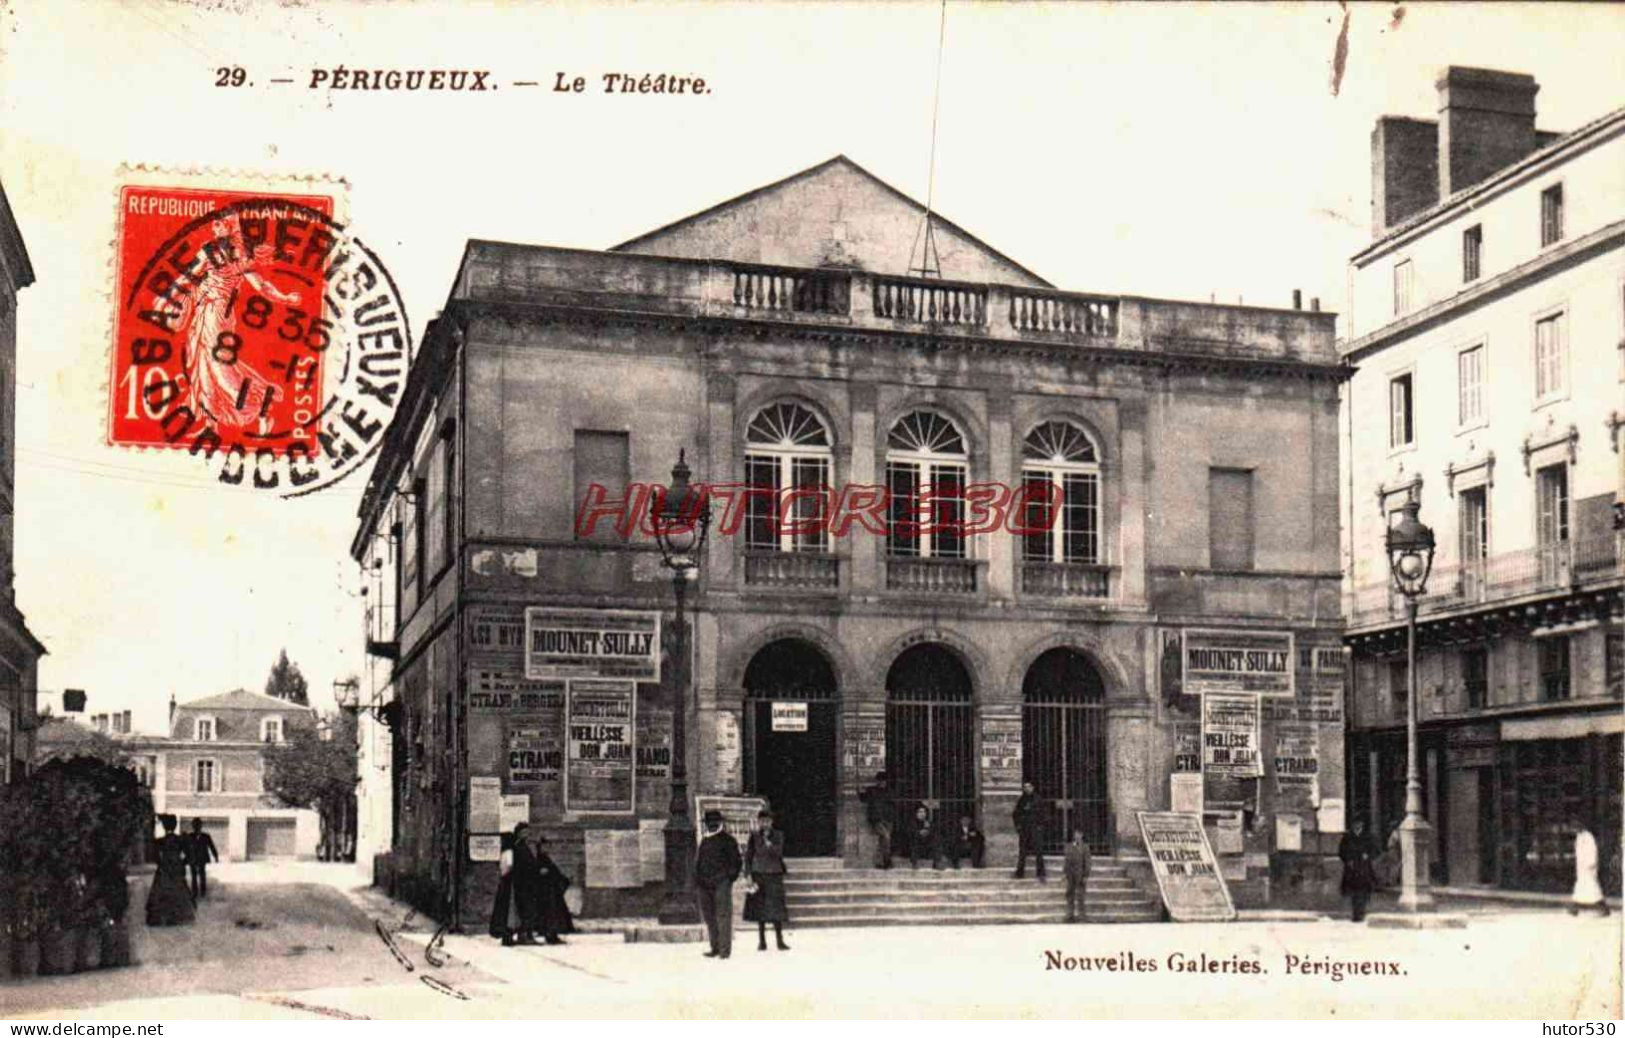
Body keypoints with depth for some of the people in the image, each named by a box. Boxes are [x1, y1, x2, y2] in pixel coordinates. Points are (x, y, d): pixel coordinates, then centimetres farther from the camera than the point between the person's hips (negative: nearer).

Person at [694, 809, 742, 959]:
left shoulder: (728, 840, 3)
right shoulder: (704, 842, 19)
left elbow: (736, 862, 1)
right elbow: (697, 864, 22)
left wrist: (730, 878, -9)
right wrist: (696, 886, 15)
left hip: (721, 884, -6)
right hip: (704, 884, 6)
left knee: (723, 916, -8)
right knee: (709, 917, 7)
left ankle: (725, 949, -7)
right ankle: (715, 948, 14)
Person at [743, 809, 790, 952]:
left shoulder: (778, 835, 4)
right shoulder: (754, 837, 2)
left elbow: (779, 853, -7)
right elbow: (748, 856, 2)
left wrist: (768, 843, -21)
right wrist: (749, 875, -6)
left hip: (775, 875, 0)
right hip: (759, 875, 0)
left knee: (776, 907, -2)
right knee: (760, 908, 1)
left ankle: (780, 941, 3)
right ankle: (762, 941, 8)